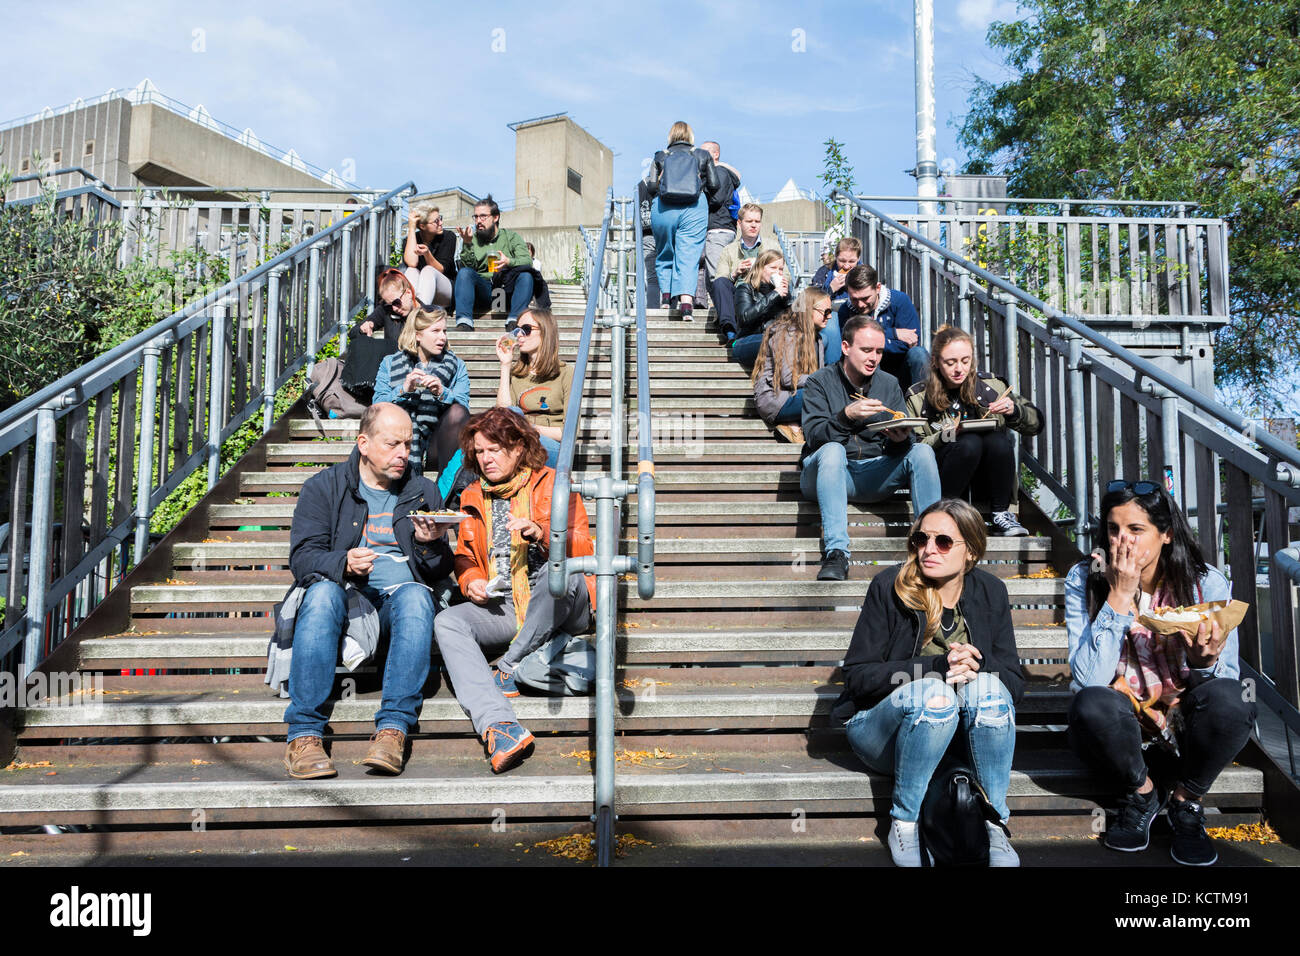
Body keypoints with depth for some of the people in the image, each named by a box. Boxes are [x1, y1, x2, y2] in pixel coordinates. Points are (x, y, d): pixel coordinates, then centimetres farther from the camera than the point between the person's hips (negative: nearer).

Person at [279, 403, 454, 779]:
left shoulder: (424, 492, 18)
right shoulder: (323, 487, 11)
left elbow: (441, 571, 15)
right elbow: (301, 557, 1)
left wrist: (429, 544, -8)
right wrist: (342, 564, -20)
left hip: (399, 595, 1)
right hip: (345, 595, -1)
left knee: (416, 595, -34)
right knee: (322, 593, -34)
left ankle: (392, 730, -41)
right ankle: (304, 734, -37)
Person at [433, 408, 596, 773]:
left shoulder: (552, 484, 8)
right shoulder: (473, 498, 20)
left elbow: (582, 549, -1)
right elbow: (465, 557, 24)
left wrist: (542, 534, -21)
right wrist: (470, 582, 0)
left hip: (559, 608, -3)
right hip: (500, 608, 4)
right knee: (447, 622, -25)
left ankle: (507, 669, -22)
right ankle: (497, 725, -43)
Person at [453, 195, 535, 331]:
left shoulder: (512, 237, 15)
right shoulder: (472, 239, 18)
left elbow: (527, 261, -3)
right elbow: (468, 267, 1)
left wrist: (509, 262, -24)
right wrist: (467, 245, -14)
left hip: (506, 287, -1)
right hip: (483, 288, 1)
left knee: (525, 273, -28)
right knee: (464, 272, -27)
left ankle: (513, 320, -41)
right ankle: (464, 322, -40)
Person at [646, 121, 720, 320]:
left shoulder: (660, 156, 13)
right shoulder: (703, 156, 13)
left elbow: (651, 186, 4)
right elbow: (714, 185, 9)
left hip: (663, 209, 1)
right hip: (694, 209, -1)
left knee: (664, 254, 16)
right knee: (688, 256, -6)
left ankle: (666, 295, 9)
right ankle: (686, 300, -22)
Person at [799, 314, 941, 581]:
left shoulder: (889, 384, 11)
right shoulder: (820, 382, 0)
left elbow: (894, 447, 3)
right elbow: (813, 436, -14)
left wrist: (900, 440, -21)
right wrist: (846, 416, -30)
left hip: (874, 474, 3)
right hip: (826, 473, -3)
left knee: (922, 451, -19)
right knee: (832, 450, -36)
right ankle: (835, 553, -41)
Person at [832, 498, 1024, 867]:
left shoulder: (990, 592, 0)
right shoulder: (889, 586, -11)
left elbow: (1015, 683, 1)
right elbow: (857, 675, -13)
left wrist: (979, 663, -23)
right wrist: (934, 667, -26)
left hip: (963, 734, 3)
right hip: (883, 729, -3)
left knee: (987, 686, -28)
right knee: (933, 692, -34)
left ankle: (995, 826, -18)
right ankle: (903, 823, -19)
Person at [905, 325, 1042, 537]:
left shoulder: (991, 385, 5)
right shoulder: (918, 398, 0)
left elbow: (1036, 423, 6)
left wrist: (1013, 411, -15)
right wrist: (942, 438, -20)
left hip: (985, 479, 2)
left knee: (998, 439, -28)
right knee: (969, 442, -31)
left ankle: (1001, 515, -14)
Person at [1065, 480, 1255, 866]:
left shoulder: (1206, 583, -11)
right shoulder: (1084, 580, -13)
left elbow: (1229, 681, -8)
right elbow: (1088, 680, -23)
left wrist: (1206, 662, -33)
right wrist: (1119, 596, -27)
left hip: (1183, 717, 1)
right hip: (1122, 723, -1)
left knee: (1227, 699, -31)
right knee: (1091, 705, -35)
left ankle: (1185, 798, -1)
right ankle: (1141, 791, -1)